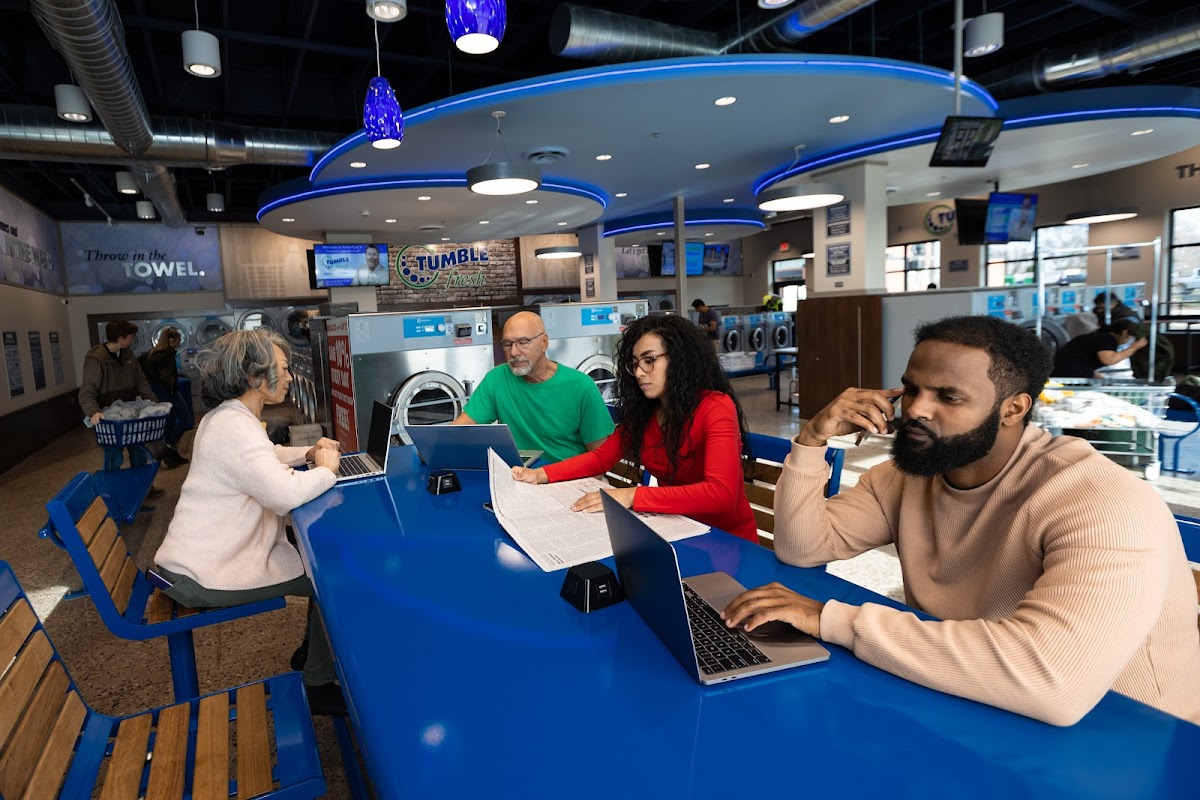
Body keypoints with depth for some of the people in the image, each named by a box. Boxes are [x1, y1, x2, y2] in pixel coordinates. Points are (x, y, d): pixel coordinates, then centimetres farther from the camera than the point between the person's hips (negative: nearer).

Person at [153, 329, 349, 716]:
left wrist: (308, 452, 9)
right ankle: (319, 685, 11)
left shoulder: (231, 416, 8)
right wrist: (327, 470, -17)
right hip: (203, 576, -10)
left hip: (221, 549, 10)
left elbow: (267, 456, 27)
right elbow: (286, 494, -36)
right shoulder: (234, 427, -26)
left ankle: (312, 650, 30)